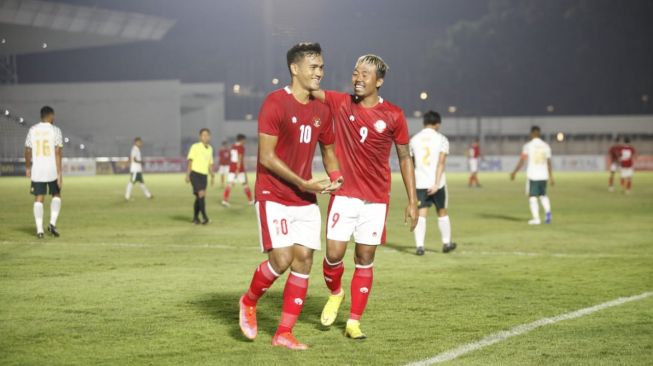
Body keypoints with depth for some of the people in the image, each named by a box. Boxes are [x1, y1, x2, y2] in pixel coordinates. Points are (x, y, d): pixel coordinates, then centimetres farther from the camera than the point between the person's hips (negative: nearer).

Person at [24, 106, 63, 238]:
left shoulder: (33, 130, 4)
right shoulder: (55, 130, -6)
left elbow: (28, 151, 6)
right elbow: (57, 153, -12)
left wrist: (27, 167, 22)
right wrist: (59, 173, -13)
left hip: (37, 169, 2)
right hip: (52, 168, -2)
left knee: (39, 199, 6)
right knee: (56, 195, 17)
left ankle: (39, 230, -1)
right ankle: (52, 223, 1)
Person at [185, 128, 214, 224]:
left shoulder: (210, 148, 13)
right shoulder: (195, 147, -5)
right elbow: (190, 161, -6)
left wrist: (212, 176, 17)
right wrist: (187, 175, -12)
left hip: (204, 175, 6)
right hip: (195, 174, -6)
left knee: (199, 197, 9)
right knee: (201, 194, -17)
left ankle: (195, 217, 20)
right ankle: (204, 217, -19)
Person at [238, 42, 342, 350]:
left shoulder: (321, 110, 7)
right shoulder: (275, 103, -13)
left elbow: (328, 150, 22)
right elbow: (266, 157, -16)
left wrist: (335, 178, 1)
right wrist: (304, 183, -17)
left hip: (306, 199, 6)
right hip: (274, 196, -6)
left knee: (303, 260, -1)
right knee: (281, 259, -15)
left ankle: (284, 334, 6)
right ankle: (248, 302, 15)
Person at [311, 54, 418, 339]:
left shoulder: (393, 115, -1)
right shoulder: (340, 103, 1)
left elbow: (405, 158, 5)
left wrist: (412, 201, 2)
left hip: (376, 200, 0)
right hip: (344, 195, 0)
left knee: (365, 259, 3)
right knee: (334, 254, -8)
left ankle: (354, 322, 12)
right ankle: (335, 293, 25)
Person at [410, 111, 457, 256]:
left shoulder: (414, 139, 6)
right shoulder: (441, 139, -3)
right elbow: (441, 162, -14)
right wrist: (437, 184, -19)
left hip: (420, 183, 2)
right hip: (436, 182, -1)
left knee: (421, 214, -1)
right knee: (442, 212, 14)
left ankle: (419, 245, -13)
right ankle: (446, 243, 24)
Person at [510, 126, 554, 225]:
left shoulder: (528, 145, -5)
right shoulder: (546, 146, 5)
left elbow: (522, 161, -7)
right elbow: (549, 162, 6)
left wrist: (514, 172, 1)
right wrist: (551, 177, 12)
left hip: (533, 176, -4)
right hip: (544, 175, 4)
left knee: (532, 197, 4)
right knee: (543, 195, 19)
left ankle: (536, 218, -5)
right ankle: (548, 212, -4)